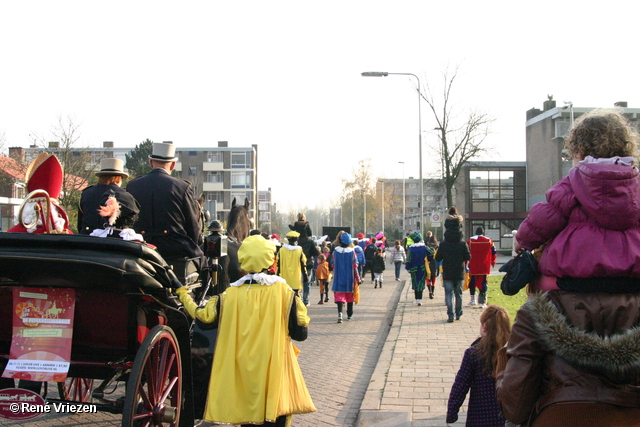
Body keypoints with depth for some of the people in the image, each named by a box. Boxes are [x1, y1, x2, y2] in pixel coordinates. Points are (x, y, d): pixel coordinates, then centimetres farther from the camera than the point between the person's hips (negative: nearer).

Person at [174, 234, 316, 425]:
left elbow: (203, 317, 4)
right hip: (275, 370, -1)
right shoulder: (282, 290, -9)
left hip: (243, 371, 2)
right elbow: (300, 333, -7)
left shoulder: (230, 294, -6)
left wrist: (184, 295, 21)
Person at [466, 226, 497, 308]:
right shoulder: (489, 241, 2)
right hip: (485, 267, 0)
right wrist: (492, 262, 24)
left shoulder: (470, 241, -3)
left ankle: (473, 299, 18)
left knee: (472, 283, 17)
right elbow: (494, 253, 8)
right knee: (483, 284, 3)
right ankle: (482, 302, -1)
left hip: (473, 267, 0)